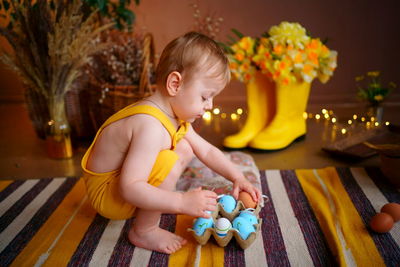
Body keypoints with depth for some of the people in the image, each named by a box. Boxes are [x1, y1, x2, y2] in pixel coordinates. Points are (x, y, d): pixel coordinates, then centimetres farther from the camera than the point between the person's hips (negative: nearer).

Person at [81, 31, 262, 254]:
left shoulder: (176, 118, -2)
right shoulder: (150, 126, -34)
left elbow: (207, 151, 7)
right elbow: (130, 188, -37)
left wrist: (238, 177, -3)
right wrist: (182, 202, -38)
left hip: (128, 181, 9)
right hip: (107, 194, -9)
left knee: (185, 149, 7)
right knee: (169, 161, -30)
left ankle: (153, 203, 9)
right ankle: (144, 231, -12)